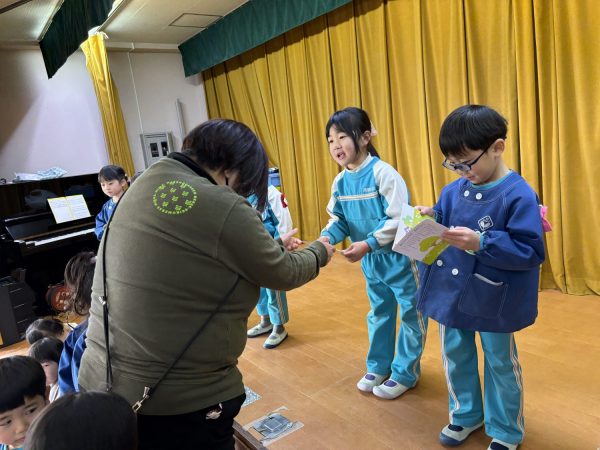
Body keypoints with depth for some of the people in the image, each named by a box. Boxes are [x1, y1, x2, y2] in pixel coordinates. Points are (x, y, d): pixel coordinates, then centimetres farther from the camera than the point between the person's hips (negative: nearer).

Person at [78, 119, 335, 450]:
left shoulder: (148, 182, 3)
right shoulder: (222, 207, -21)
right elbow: (283, 274, -8)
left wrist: (271, 247, 18)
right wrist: (319, 252, 12)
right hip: (181, 400, -8)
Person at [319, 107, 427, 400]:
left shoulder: (382, 173, -22)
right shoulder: (340, 182, -1)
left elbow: (398, 220, -25)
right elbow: (339, 220, 4)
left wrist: (368, 244, -29)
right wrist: (327, 237, -16)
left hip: (400, 257, -7)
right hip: (371, 261, 7)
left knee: (410, 314, 9)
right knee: (379, 313, 22)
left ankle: (405, 373, 27)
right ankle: (378, 367, 39)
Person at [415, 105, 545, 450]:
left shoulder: (519, 195, -19)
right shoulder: (454, 190, -2)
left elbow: (531, 251, -22)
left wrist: (481, 243, -31)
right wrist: (432, 219, -13)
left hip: (492, 299, -5)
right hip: (452, 292, 6)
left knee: (500, 362, 15)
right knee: (455, 355, 19)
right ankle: (465, 414, 43)